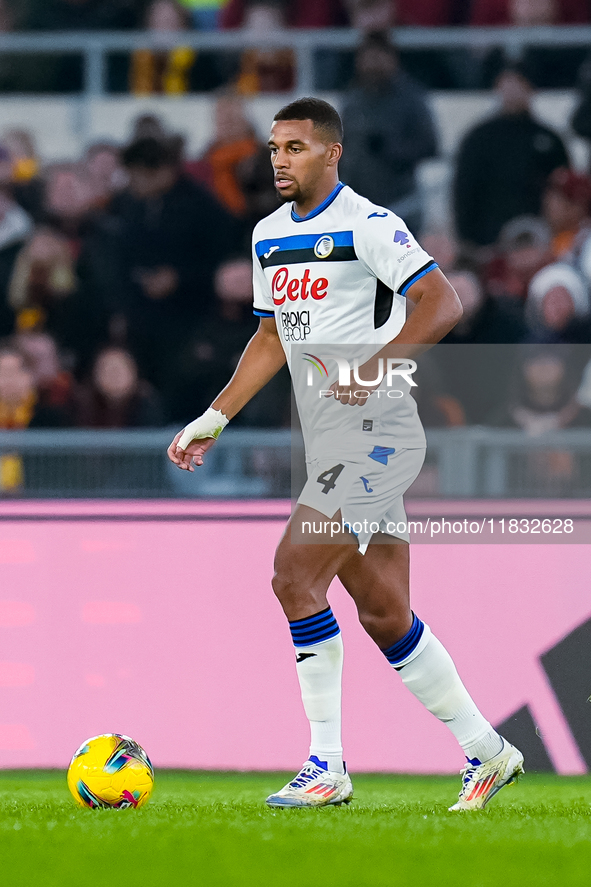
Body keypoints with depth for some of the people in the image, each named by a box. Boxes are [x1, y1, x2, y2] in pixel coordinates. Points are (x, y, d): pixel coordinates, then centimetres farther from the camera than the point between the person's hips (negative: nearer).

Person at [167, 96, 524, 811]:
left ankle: (326, 768, -11)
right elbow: (273, 337, 26)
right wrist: (215, 418, 19)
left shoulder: (368, 225, -10)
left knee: (294, 576, -16)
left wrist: (375, 366, -26)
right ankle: (484, 752, 18)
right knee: (384, 614, 8)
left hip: (374, 431, -8)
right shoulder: (268, 235, 15)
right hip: (330, 445, 8)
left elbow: (442, 303, -18)